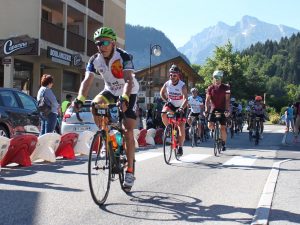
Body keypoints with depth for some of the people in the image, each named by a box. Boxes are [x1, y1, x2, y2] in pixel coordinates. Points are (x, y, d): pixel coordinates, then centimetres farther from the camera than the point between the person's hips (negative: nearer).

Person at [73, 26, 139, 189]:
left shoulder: (124, 57, -28)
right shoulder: (95, 60, -15)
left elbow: (128, 80, -40)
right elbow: (87, 81, -25)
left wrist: (124, 99, -58)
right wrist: (79, 99, -43)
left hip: (129, 93, -4)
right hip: (111, 91, 4)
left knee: (128, 132, -11)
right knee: (95, 105, -27)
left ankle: (130, 171, -2)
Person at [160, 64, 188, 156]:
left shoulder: (182, 85, -23)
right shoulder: (167, 84, -13)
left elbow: (185, 99, -33)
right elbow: (162, 93, 7)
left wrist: (181, 108, -49)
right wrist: (166, 101, -9)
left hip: (180, 107, -2)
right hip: (170, 104, 2)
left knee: (182, 128, -7)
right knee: (163, 114, -30)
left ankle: (180, 147, 8)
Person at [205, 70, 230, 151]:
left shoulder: (225, 87, -5)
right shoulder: (210, 88, 0)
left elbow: (227, 100, -10)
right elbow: (207, 100, -4)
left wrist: (227, 110, -22)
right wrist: (206, 110, -17)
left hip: (222, 110, -2)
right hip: (213, 109, 2)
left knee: (223, 128, -6)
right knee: (210, 126, -14)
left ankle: (223, 143, 10)